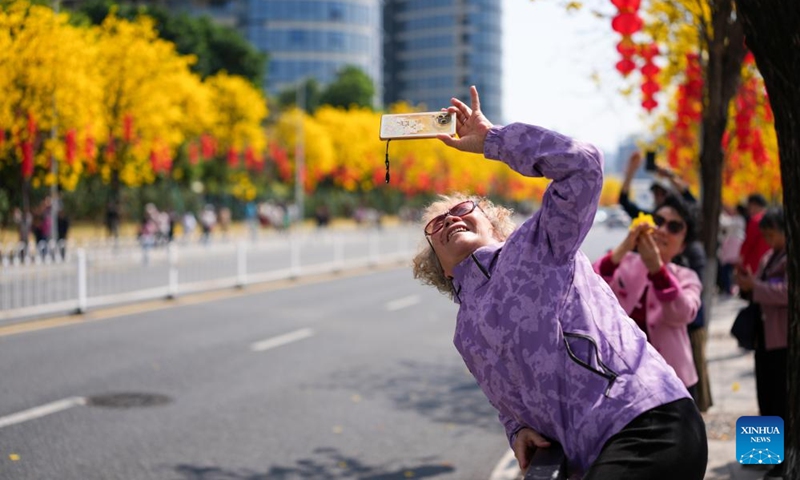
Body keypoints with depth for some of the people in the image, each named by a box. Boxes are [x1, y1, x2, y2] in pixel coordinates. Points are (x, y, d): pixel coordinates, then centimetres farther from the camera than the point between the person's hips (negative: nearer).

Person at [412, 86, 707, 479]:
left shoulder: (536, 245, 3)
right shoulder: (466, 337, 21)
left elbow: (582, 164, -11)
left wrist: (491, 139, -1)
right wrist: (517, 430, 5)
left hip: (651, 425, -7)